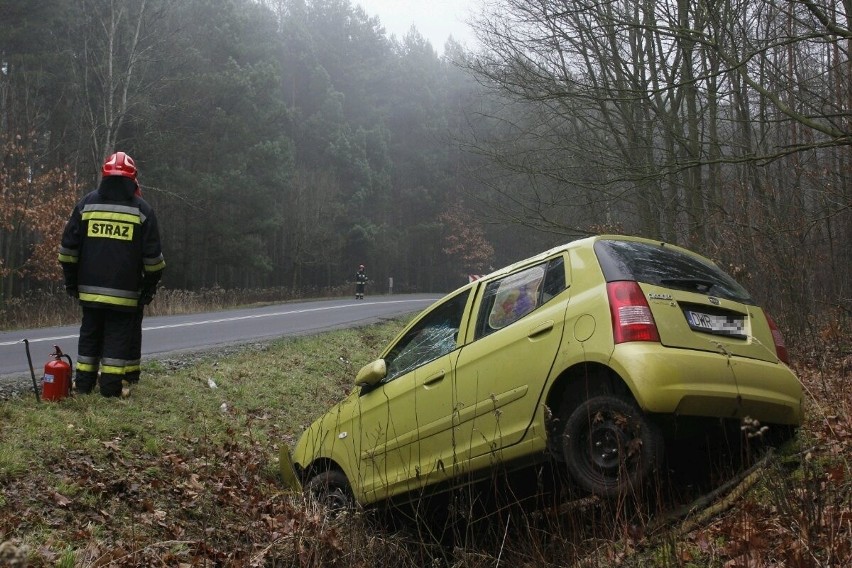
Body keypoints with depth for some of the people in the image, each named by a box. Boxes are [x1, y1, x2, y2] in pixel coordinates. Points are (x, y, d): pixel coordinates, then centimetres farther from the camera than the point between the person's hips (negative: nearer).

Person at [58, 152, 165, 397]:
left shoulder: (86, 204, 5)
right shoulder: (142, 209, -1)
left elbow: (68, 249, 6)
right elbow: (152, 256, -2)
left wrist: (71, 281, 15)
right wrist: (150, 287, 7)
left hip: (90, 289, 3)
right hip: (124, 292, -3)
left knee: (90, 334, 13)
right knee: (118, 336, 2)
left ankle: (83, 383, 17)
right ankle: (111, 385, 0)